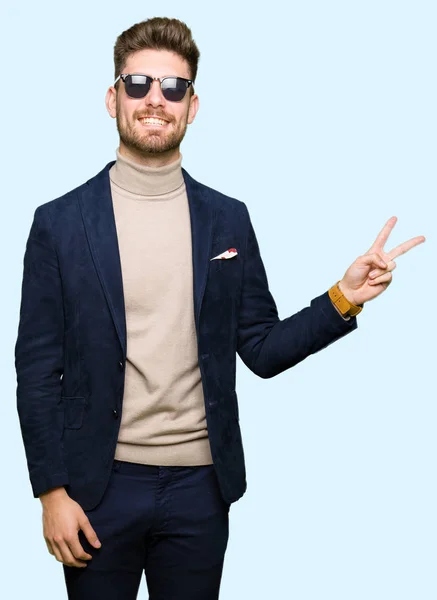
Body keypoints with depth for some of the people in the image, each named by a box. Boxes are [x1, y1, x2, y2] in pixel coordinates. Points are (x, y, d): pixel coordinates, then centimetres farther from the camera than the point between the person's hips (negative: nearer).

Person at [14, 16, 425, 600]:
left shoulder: (228, 219, 3)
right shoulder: (59, 223, -4)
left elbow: (262, 349, 6)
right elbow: (37, 370, -3)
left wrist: (343, 299, -8)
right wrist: (52, 491, -6)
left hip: (200, 483, 2)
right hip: (99, 485, -2)